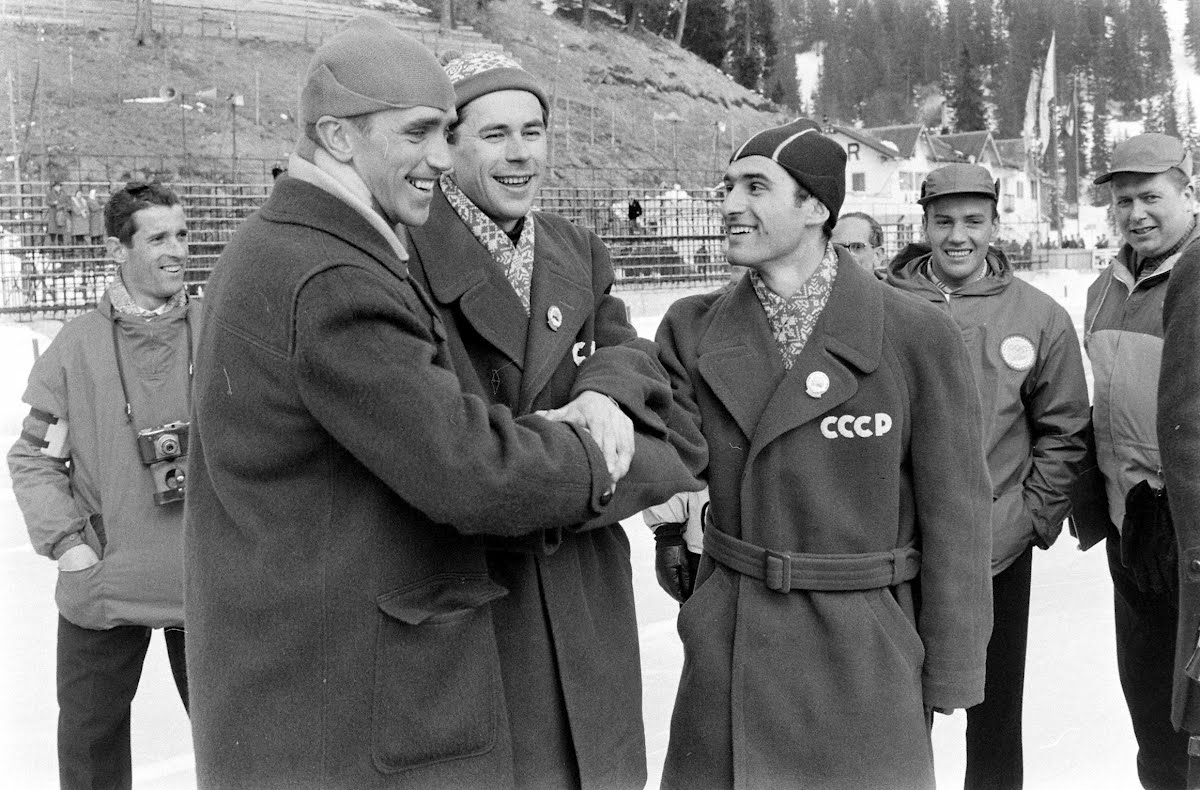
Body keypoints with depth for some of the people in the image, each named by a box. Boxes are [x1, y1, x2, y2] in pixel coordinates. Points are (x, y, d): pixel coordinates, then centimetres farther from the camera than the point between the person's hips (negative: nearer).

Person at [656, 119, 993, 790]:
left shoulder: (917, 336, -10)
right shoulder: (694, 328, 2)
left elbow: (955, 513, -7)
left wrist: (949, 678, -4)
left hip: (865, 663, -2)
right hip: (726, 656, 3)